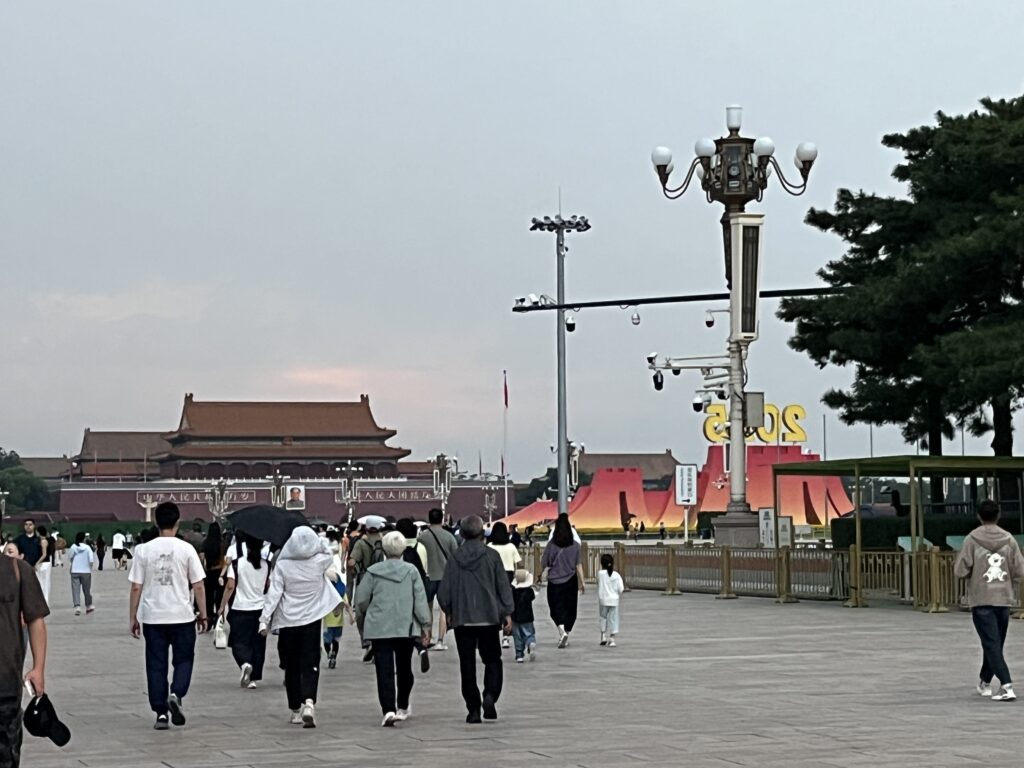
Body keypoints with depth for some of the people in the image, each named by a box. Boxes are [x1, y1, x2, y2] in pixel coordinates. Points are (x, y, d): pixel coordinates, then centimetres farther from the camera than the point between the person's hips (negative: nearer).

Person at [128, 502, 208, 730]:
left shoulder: (143, 550, -2)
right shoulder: (186, 549, -5)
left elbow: (136, 587, -1)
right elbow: (198, 586, -3)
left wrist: (133, 618, 7)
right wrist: (203, 615, 7)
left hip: (152, 617, 1)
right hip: (182, 616, -1)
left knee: (156, 665, 8)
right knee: (184, 659, 14)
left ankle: (161, 713, 5)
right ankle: (176, 694, -10)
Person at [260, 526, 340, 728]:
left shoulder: (282, 565, -9)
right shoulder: (319, 562, -6)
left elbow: (274, 594, -10)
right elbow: (328, 554, 19)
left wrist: (265, 619, -6)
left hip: (288, 621, 0)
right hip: (311, 620, 0)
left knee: (291, 667, 12)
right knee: (310, 665, 0)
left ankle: (296, 710, 18)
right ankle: (309, 702, -24)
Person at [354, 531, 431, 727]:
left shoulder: (373, 571, -2)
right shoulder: (411, 571, -1)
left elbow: (361, 599, 3)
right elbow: (420, 600, -4)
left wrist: (363, 615, 24)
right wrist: (425, 624, 3)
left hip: (379, 627, -1)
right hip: (406, 627, 1)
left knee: (384, 670, -5)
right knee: (404, 668, 18)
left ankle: (388, 710, -18)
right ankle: (402, 708, 29)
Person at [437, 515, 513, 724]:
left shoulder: (455, 559, -1)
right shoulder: (491, 556, -4)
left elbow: (443, 591, 1)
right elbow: (503, 586, -3)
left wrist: (449, 612, 17)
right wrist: (507, 613, 4)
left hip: (462, 620, 1)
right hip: (489, 618, -1)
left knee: (467, 665, 7)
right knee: (492, 660, 11)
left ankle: (473, 708, 4)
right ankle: (490, 695, -12)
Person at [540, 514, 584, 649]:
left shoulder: (551, 545, -8)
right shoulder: (575, 546, -5)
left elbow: (544, 563, -3)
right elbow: (578, 566, -3)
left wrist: (546, 572, 18)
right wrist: (582, 583, 3)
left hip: (554, 582, -1)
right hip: (570, 582, 2)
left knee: (557, 609, 4)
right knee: (569, 609, 13)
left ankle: (562, 631, -19)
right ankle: (565, 637, 18)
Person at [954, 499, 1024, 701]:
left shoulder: (972, 539, -7)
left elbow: (960, 571, -8)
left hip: (981, 601, -3)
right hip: (1004, 601, 3)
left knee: (991, 645, -6)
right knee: (995, 644, 18)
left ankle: (1006, 686, -19)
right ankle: (985, 682, 33)